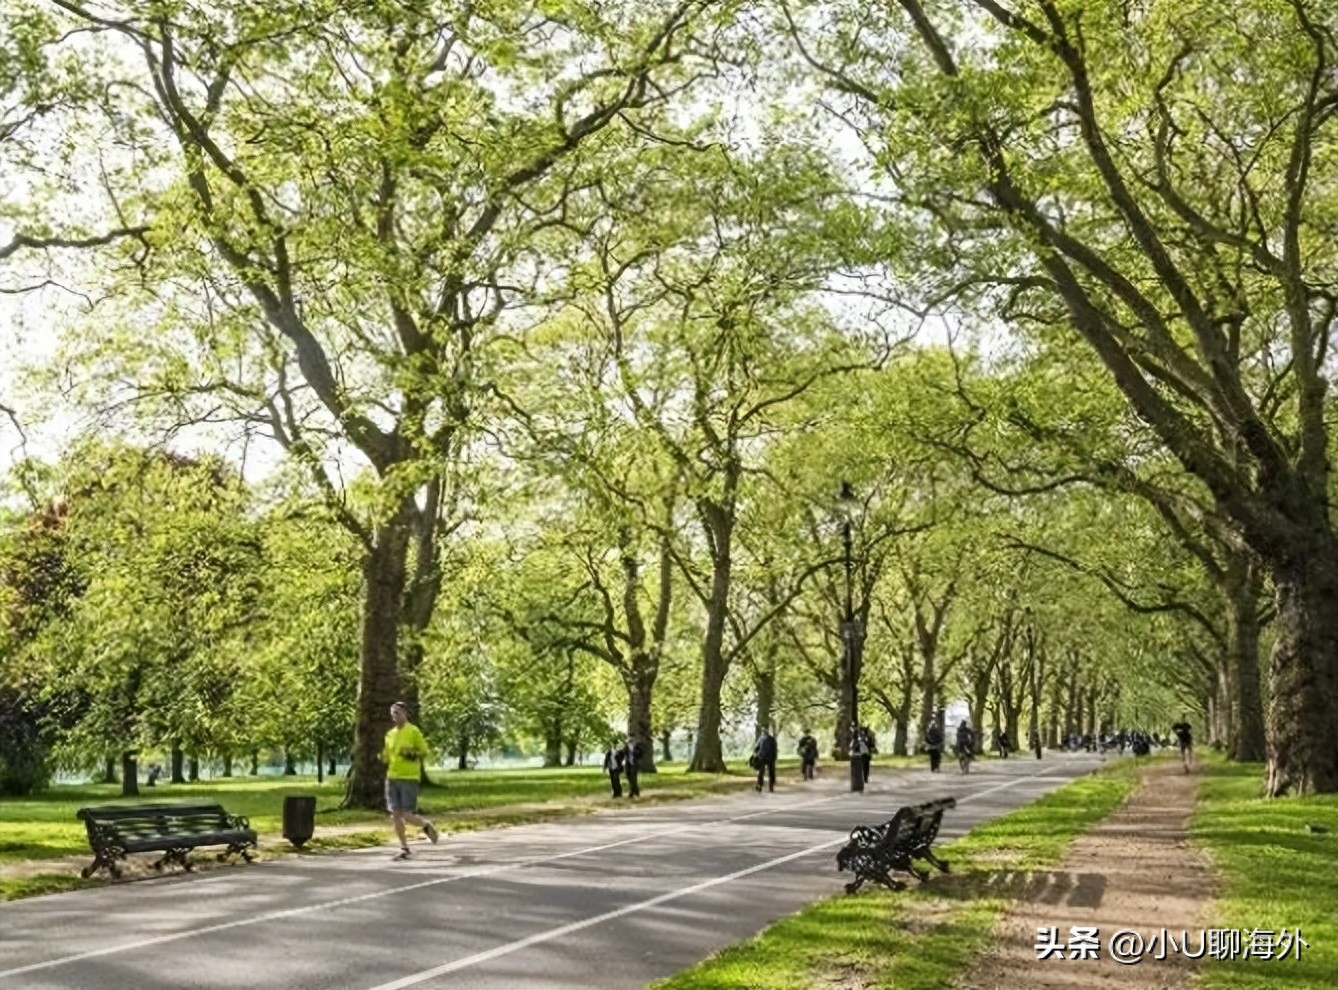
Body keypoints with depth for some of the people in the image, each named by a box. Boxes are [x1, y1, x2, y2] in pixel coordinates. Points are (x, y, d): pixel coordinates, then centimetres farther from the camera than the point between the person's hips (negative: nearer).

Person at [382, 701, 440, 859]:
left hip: (409, 778, -5)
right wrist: (382, 755, -3)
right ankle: (404, 848, 11)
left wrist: (411, 754, -21)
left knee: (407, 816, -8)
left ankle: (427, 825, 22)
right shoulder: (390, 734, 13)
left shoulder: (413, 731, -4)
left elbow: (424, 752, -3)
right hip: (392, 778, 5)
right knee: (395, 815, 1)